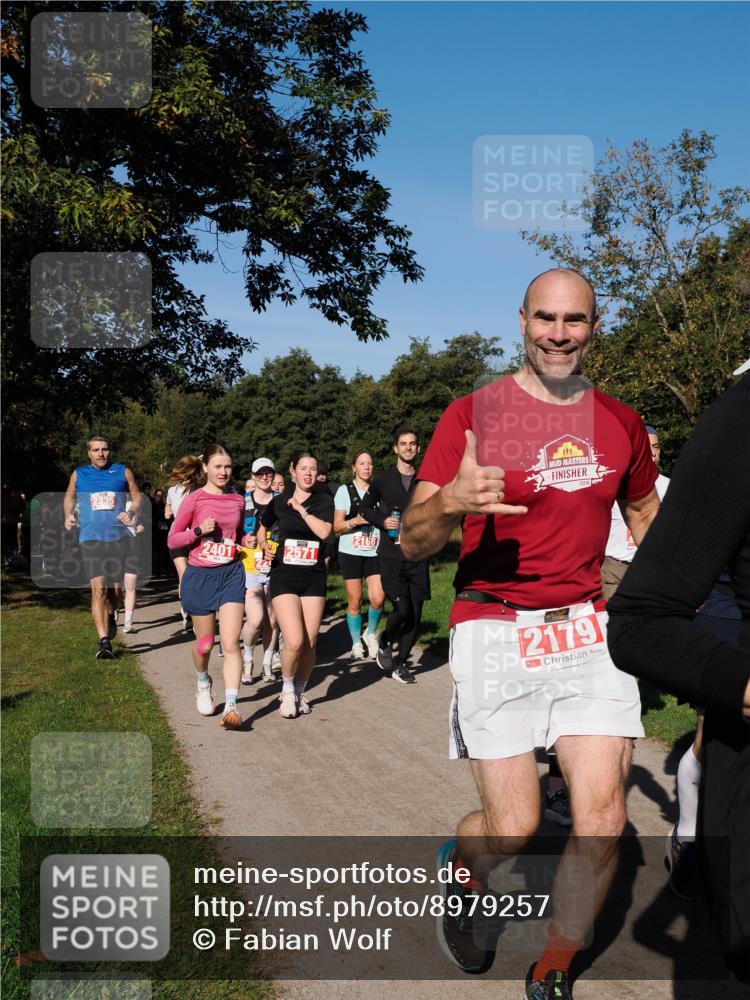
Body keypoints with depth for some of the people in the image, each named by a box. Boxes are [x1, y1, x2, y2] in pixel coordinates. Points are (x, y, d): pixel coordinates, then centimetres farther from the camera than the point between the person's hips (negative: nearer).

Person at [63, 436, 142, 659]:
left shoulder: (123, 472, 7)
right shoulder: (78, 474, 9)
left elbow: (137, 497, 13)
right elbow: (69, 497, 24)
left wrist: (131, 512, -7)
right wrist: (68, 516, 6)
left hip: (119, 538, 1)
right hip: (90, 538, -1)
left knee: (115, 588, 9)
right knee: (98, 589, -13)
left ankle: (110, 616, 43)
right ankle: (104, 641, -14)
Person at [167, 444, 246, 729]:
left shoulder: (238, 500, 7)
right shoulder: (194, 499, -5)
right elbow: (172, 540, -3)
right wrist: (199, 530, -18)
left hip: (231, 573, 2)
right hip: (200, 576, -2)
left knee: (230, 643, -11)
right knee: (205, 643, 11)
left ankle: (231, 706, -12)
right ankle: (203, 684, 42)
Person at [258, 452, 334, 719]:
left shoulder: (324, 500, 1)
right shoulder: (279, 501, 3)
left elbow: (324, 531, -17)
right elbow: (263, 526, 22)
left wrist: (301, 509, -13)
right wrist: (264, 544, 3)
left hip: (314, 578, 1)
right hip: (284, 576, -1)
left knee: (310, 644, 2)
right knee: (294, 641, -15)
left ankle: (299, 692, 25)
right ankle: (287, 690, 10)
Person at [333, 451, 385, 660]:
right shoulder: (344, 491, 4)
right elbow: (337, 526, 1)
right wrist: (354, 521, -16)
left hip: (374, 553, 2)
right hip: (351, 552, -1)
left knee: (378, 598, -12)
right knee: (354, 602, 1)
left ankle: (371, 634, 13)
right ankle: (356, 643, 18)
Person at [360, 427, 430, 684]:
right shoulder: (383, 480, 3)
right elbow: (365, 508, 14)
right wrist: (383, 522, -4)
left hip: (418, 556, 3)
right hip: (391, 555, -3)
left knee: (416, 613, 2)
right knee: (403, 608, -15)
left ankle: (400, 663, 18)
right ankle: (385, 641, 16)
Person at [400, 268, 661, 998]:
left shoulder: (621, 424, 7)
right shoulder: (472, 414, -5)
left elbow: (645, 513, 25)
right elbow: (412, 544, -8)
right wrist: (449, 502, -30)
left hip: (588, 629, 4)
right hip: (495, 630, -3)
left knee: (602, 816, -2)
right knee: (513, 826, -1)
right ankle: (461, 880, 39)